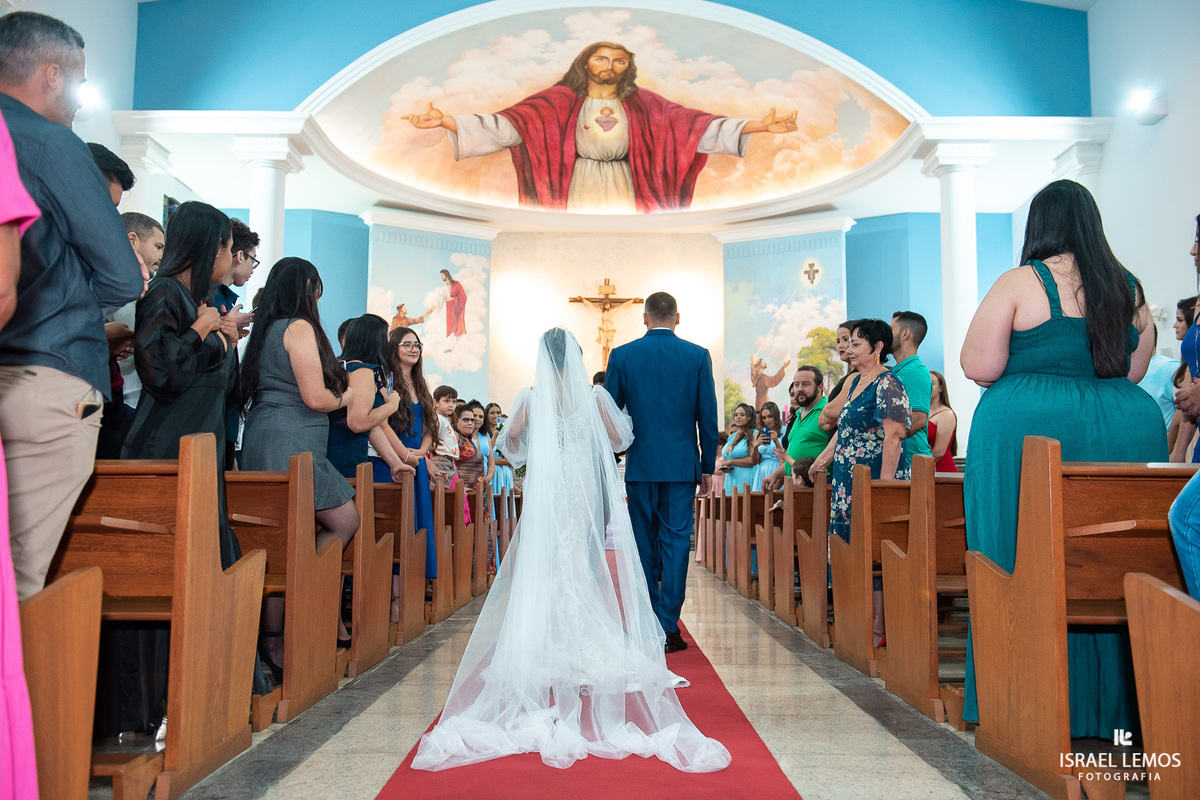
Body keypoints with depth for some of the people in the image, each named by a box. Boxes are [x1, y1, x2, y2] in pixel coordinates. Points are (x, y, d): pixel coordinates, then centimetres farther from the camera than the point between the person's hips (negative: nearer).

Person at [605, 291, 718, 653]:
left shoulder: (622, 355, 0)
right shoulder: (698, 355, 0)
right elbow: (708, 416, 0)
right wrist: (708, 466, 8)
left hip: (640, 465, 1)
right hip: (682, 465, 0)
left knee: (643, 546, 10)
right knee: (675, 543, 3)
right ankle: (668, 628, 3)